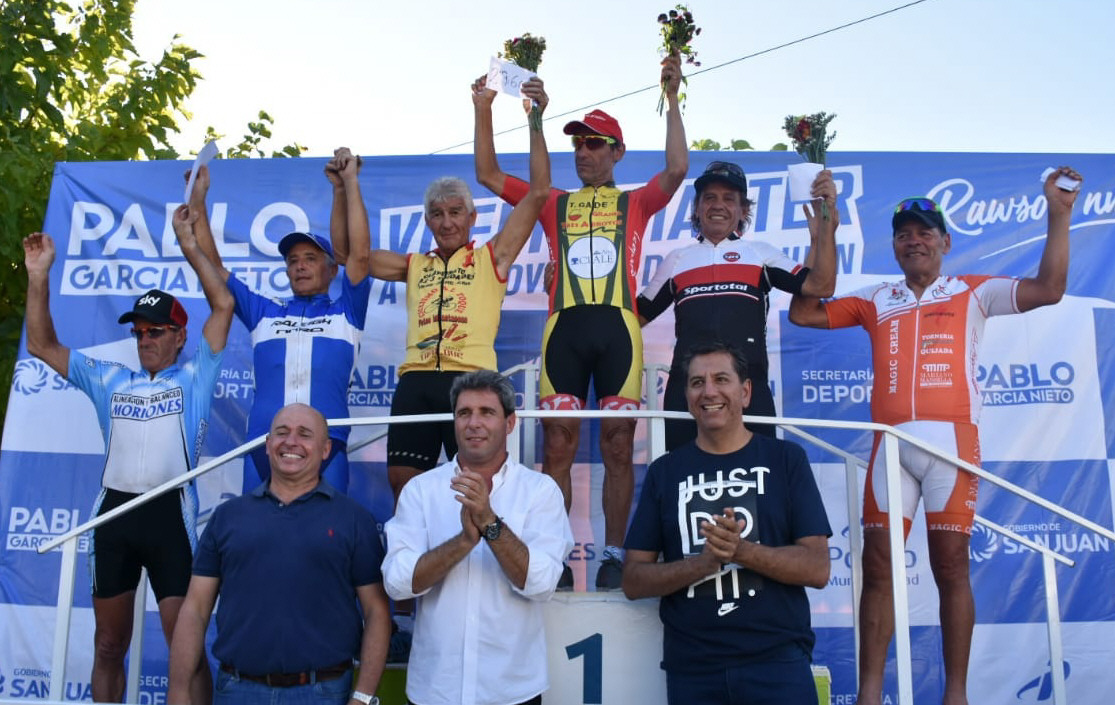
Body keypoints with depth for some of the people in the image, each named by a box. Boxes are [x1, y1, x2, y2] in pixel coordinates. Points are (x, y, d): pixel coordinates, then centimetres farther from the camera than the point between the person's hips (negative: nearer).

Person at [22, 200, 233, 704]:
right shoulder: (109, 379, 16)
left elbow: (223, 306, -3)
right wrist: (39, 276, 6)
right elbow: (41, 345, 15)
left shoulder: (194, 378, 5)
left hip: (169, 513, -4)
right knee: (108, 645, 14)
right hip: (114, 513, 4)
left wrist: (189, 244, -3)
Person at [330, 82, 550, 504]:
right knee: (403, 481, 0)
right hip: (415, 379, 4)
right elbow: (346, 252, 25)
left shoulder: (491, 258, 14)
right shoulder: (415, 266, 23)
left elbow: (539, 193, 8)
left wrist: (536, 121, 5)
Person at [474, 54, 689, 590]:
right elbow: (488, 174, 18)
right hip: (564, 328, 2)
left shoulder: (634, 203, 16)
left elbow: (677, 169, -1)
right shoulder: (554, 204, 21)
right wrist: (484, 111, 12)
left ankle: (613, 555, 7)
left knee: (618, 446, -1)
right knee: (557, 445, -2)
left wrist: (671, 99, -2)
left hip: (617, 328, -1)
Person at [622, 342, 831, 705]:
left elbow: (817, 569, -4)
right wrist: (703, 562, -16)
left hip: (778, 661, -1)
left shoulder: (786, 458, 1)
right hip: (691, 668, 2)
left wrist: (741, 550, -21)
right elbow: (633, 581, 1)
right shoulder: (664, 471, 5)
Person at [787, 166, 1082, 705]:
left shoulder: (972, 292, 15)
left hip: (951, 438, -2)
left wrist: (1058, 217, 0)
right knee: (877, 565, -2)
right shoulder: (876, 300, 19)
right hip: (891, 443, 2)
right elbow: (804, 314, 15)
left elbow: (1048, 289, 5)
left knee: (951, 567, 0)